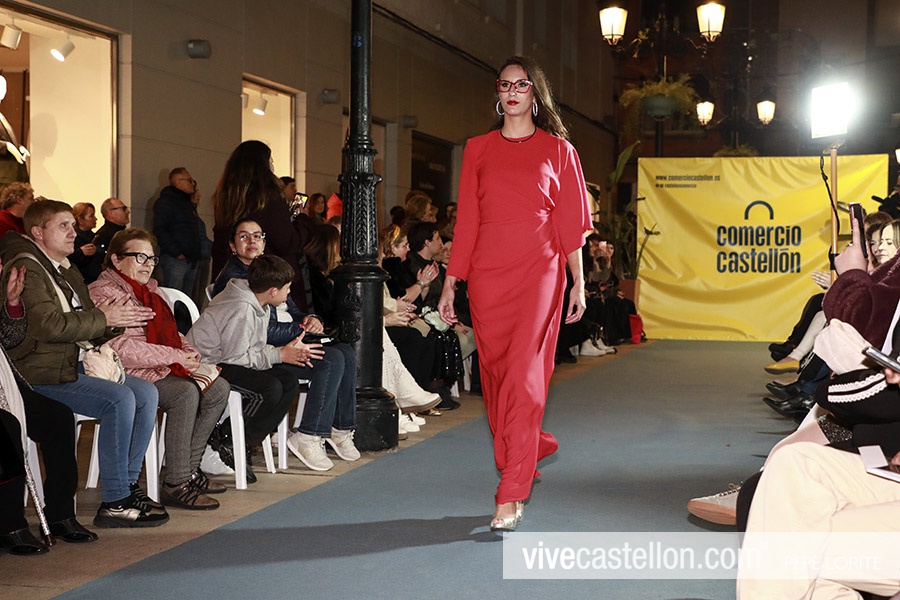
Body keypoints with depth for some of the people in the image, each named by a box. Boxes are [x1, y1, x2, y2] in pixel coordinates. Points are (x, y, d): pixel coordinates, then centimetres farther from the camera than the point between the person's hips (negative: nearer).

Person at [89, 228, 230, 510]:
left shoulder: (150, 289, 21)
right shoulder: (103, 293, -11)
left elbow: (170, 331, 27)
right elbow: (119, 347, -22)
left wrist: (189, 351, 2)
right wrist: (175, 357, -22)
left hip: (163, 368, 10)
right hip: (128, 375, -10)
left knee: (218, 388, -2)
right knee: (186, 393, -30)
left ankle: (190, 468, 2)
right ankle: (176, 484, -25)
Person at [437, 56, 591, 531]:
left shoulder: (558, 150, 7)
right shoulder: (478, 150, 13)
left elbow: (571, 222, 6)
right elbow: (466, 221, 11)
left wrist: (578, 284, 0)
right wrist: (449, 285, 7)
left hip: (538, 271, -3)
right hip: (486, 273, 3)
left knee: (522, 376, -11)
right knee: (495, 375, 5)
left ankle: (511, 496, -10)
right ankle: (532, 450, 29)